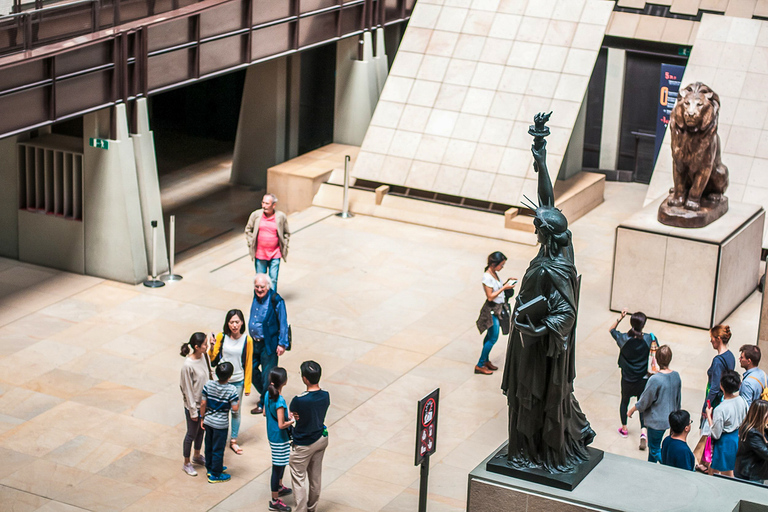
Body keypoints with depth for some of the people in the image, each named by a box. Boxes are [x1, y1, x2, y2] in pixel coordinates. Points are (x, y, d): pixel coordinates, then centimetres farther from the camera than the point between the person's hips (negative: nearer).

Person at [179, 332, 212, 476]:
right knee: (191, 434, 10)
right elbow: (188, 390, -21)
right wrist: (193, 411, -16)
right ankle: (187, 464, 29)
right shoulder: (188, 365, -29)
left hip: (204, 403, 7)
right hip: (193, 405, -7)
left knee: (201, 431, 24)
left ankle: (197, 456, 46)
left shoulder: (204, 357, -6)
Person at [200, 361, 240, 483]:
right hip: (221, 424, -5)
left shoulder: (208, 384, -10)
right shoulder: (231, 390, -22)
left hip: (208, 421, 5)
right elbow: (235, 408, -19)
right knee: (218, 449, 9)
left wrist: (202, 418, 7)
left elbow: (203, 403, -4)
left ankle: (210, 468, 39)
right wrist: (238, 403, 3)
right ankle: (215, 475, 19)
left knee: (209, 446, 21)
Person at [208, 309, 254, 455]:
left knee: (236, 411, 11)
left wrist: (247, 386, 0)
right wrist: (212, 347, -26)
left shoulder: (247, 340, -9)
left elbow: (248, 364, -3)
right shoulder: (221, 337, -10)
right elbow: (213, 360, -7)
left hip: (238, 382, 0)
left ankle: (233, 441, 27)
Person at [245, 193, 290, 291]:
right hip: (259, 254, 1)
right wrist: (250, 245, 4)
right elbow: (248, 230, 12)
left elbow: (286, 233, 11)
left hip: (275, 254, -1)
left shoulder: (281, 217, -4)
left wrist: (284, 248, 4)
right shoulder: (256, 215, -3)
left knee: (273, 279, -2)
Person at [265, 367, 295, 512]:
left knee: (281, 464, 29)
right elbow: (281, 425, -29)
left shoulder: (268, 395, -4)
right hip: (280, 439, -9)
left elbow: (265, 413, 12)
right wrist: (293, 420, -16)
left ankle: (280, 487, 48)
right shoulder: (280, 401, -30)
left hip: (271, 435, 9)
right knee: (278, 467, 4)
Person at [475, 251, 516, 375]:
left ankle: (486, 360, 28)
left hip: (498, 308, 9)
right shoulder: (487, 277, -23)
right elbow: (490, 296, -23)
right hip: (492, 310, -9)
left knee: (490, 336, 17)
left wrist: (507, 282, 2)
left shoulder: (494, 273, 4)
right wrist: (504, 287, -21)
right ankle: (480, 365, 2)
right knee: (493, 338, -5)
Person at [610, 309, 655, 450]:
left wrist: (620, 318, -9)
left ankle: (624, 429, 38)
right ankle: (643, 430, -3)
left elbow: (612, 330, 0)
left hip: (627, 379, 0)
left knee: (624, 401, 23)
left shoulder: (624, 338, -18)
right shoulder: (649, 338, -19)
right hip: (643, 379, 0)